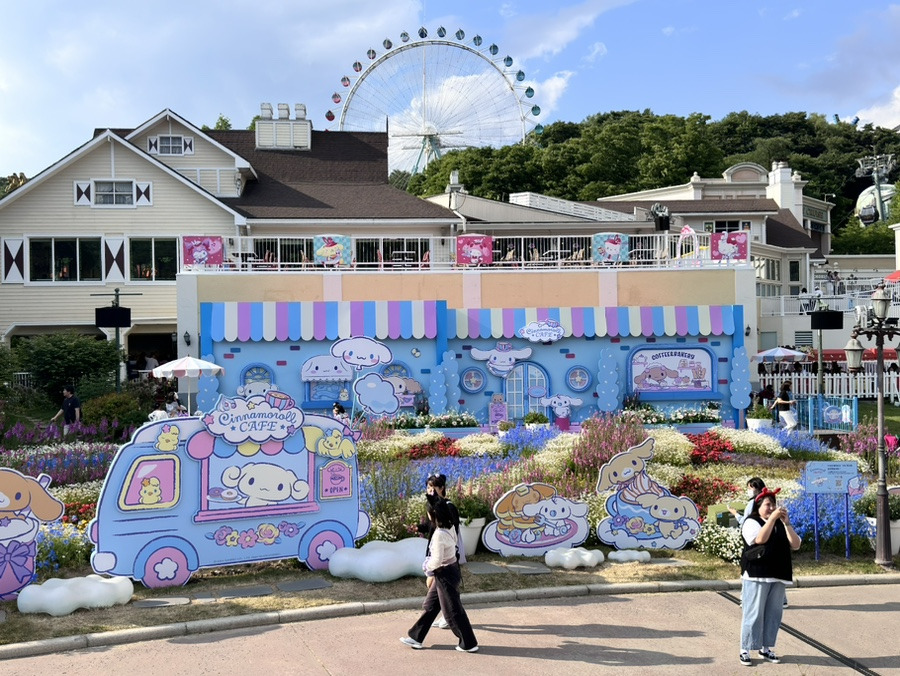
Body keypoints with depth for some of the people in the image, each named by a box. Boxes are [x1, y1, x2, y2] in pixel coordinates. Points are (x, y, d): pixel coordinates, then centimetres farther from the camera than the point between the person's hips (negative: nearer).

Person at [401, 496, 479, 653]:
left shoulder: (439, 534, -27)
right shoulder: (450, 527, 0)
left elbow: (436, 560, -28)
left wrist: (428, 567, -4)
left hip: (445, 574, -9)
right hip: (451, 568, 9)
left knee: (453, 611, 4)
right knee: (430, 606, 18)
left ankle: (469, 644, 16)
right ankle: (416, 637, 28)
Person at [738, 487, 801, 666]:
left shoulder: (781, 524, 15)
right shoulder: (751, 522, -2)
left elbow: (796, 545, 3)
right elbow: (760, 539, -21)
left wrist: (786, 522, -6)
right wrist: (772, 518, -21)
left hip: (778, 575, 6)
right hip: (756, 575, -6)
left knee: (774, 613, 9)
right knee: (753, 613, -5)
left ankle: (765, 648, 19)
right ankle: (745, 650, 1)